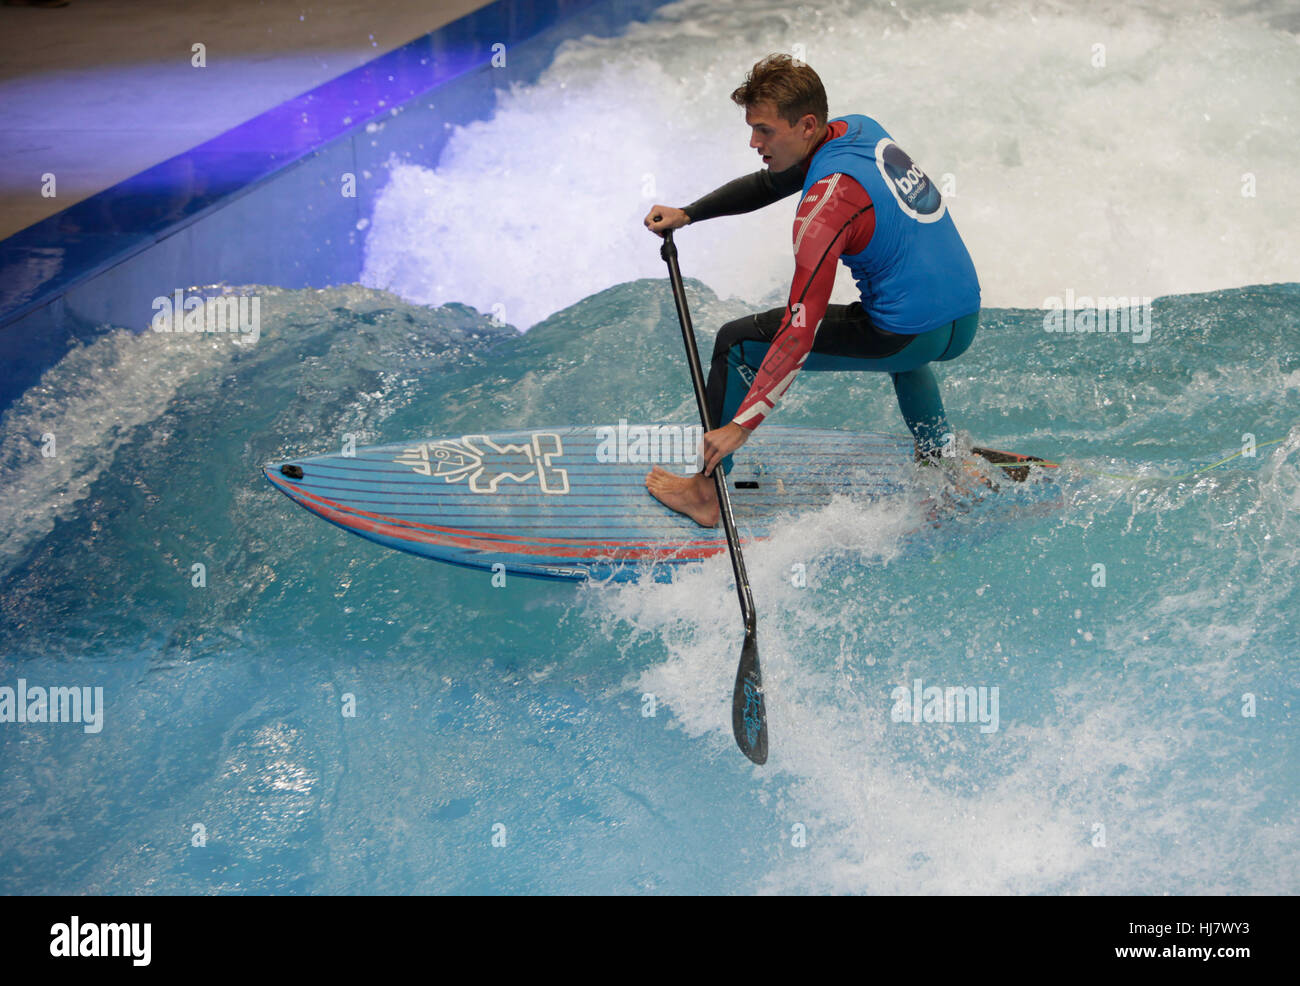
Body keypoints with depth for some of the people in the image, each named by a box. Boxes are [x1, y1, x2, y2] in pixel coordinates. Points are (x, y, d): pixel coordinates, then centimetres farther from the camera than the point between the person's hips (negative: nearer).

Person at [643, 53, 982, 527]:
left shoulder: (828, 204, -21)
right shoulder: (858, 129, 3)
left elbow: (802, 330, -26)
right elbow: (770, 183, 18)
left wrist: (742, 424, -26)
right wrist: (687, 214, 7)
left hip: (914, 336, -9)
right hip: (966, 320, 9)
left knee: (737, 341, 1)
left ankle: (706, 492, 7)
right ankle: (939, 457, 46)